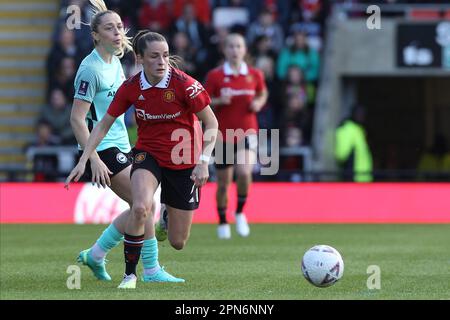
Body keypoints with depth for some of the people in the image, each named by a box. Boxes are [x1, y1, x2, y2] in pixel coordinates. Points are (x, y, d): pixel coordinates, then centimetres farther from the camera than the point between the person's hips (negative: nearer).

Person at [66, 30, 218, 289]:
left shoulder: (184, 84, -19)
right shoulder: (131, 88, -10)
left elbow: (212, 124, -12)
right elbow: (104, 125, 1)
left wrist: (203, 162, -23)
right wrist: (84, 160, -5)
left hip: (183, 162, -1)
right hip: (148, 153, 1)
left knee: (178, 243, 4)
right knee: (140, 207, -33)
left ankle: (168, 214, 43)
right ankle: (130, 274, -15)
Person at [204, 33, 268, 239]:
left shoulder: (255, 75, 3)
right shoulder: (215, 76, -3)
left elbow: (263, 94, 21)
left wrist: (259, 103, 0)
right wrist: (219, 101, -17)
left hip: (247, 132, 0)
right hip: (223, 135, 0)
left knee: (244, 172, -25)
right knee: (223, 182, 6)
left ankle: (240, 212, -1)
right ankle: (223, 223, 27)